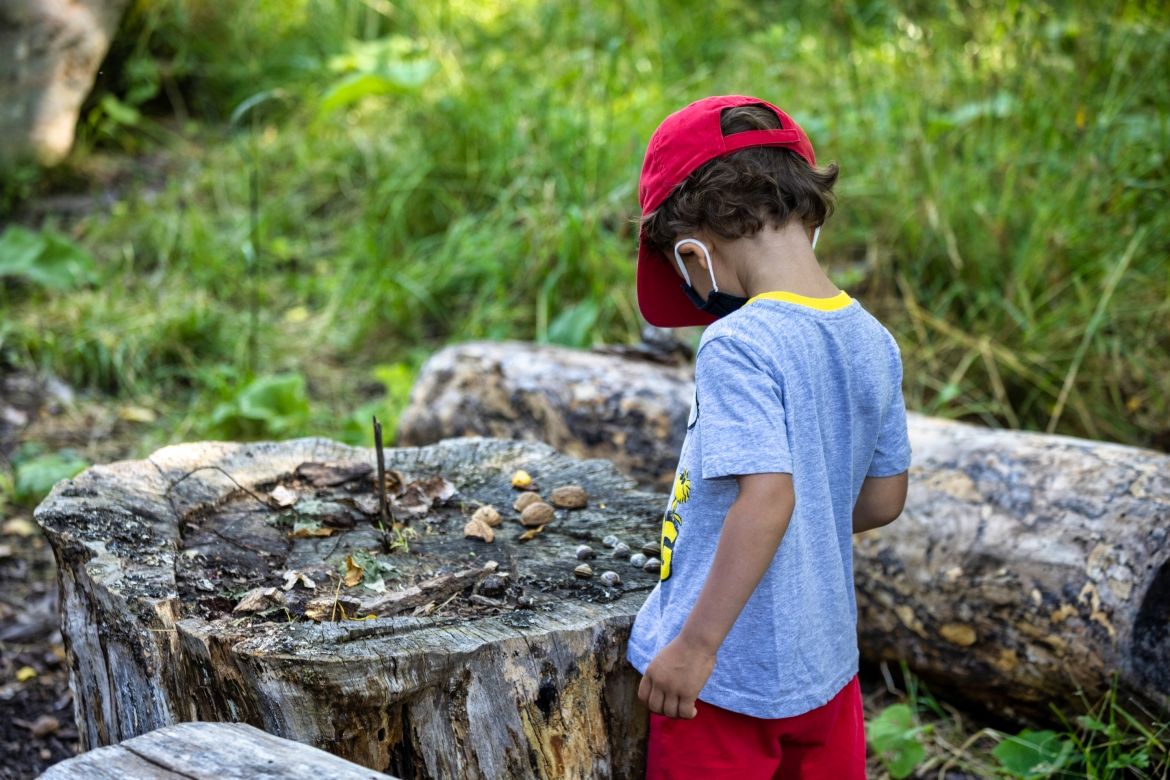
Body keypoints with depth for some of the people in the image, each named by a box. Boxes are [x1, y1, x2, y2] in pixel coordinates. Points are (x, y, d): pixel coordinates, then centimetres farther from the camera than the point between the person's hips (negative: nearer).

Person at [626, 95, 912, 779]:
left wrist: (695, 646, -23)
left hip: (729, 673, -7)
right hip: (826, 665, 7)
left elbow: (767, 498, -29)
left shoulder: (736, 345, -21)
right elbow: (885, 498, 9)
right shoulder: (873, 342, 1)